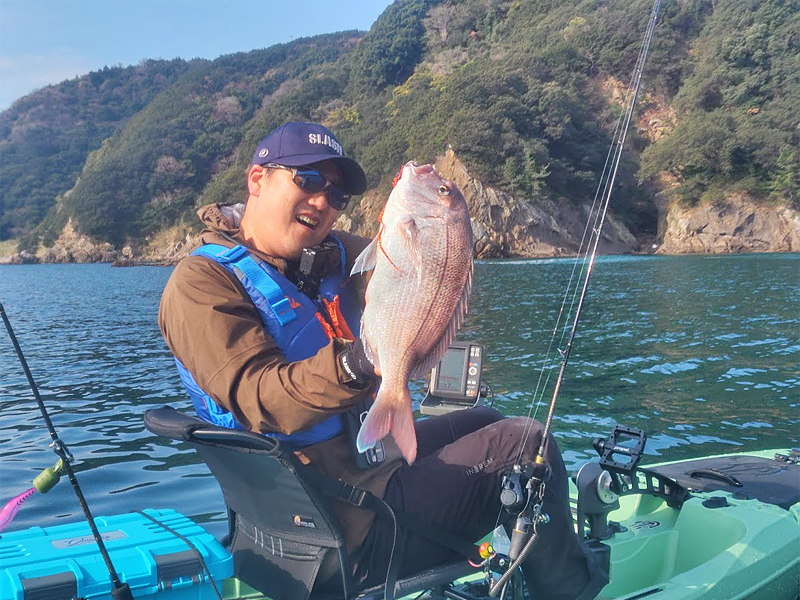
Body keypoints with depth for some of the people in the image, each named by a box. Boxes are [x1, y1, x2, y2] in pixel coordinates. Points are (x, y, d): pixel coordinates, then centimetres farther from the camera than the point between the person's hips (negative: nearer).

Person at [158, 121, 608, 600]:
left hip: (365, 452, 8)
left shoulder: (335, 255, 9)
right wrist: (355, 366, -43)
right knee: (524, 444, -9)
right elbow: (260, 401, -28)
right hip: (340, 522, -8)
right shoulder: (202, 283, -14)